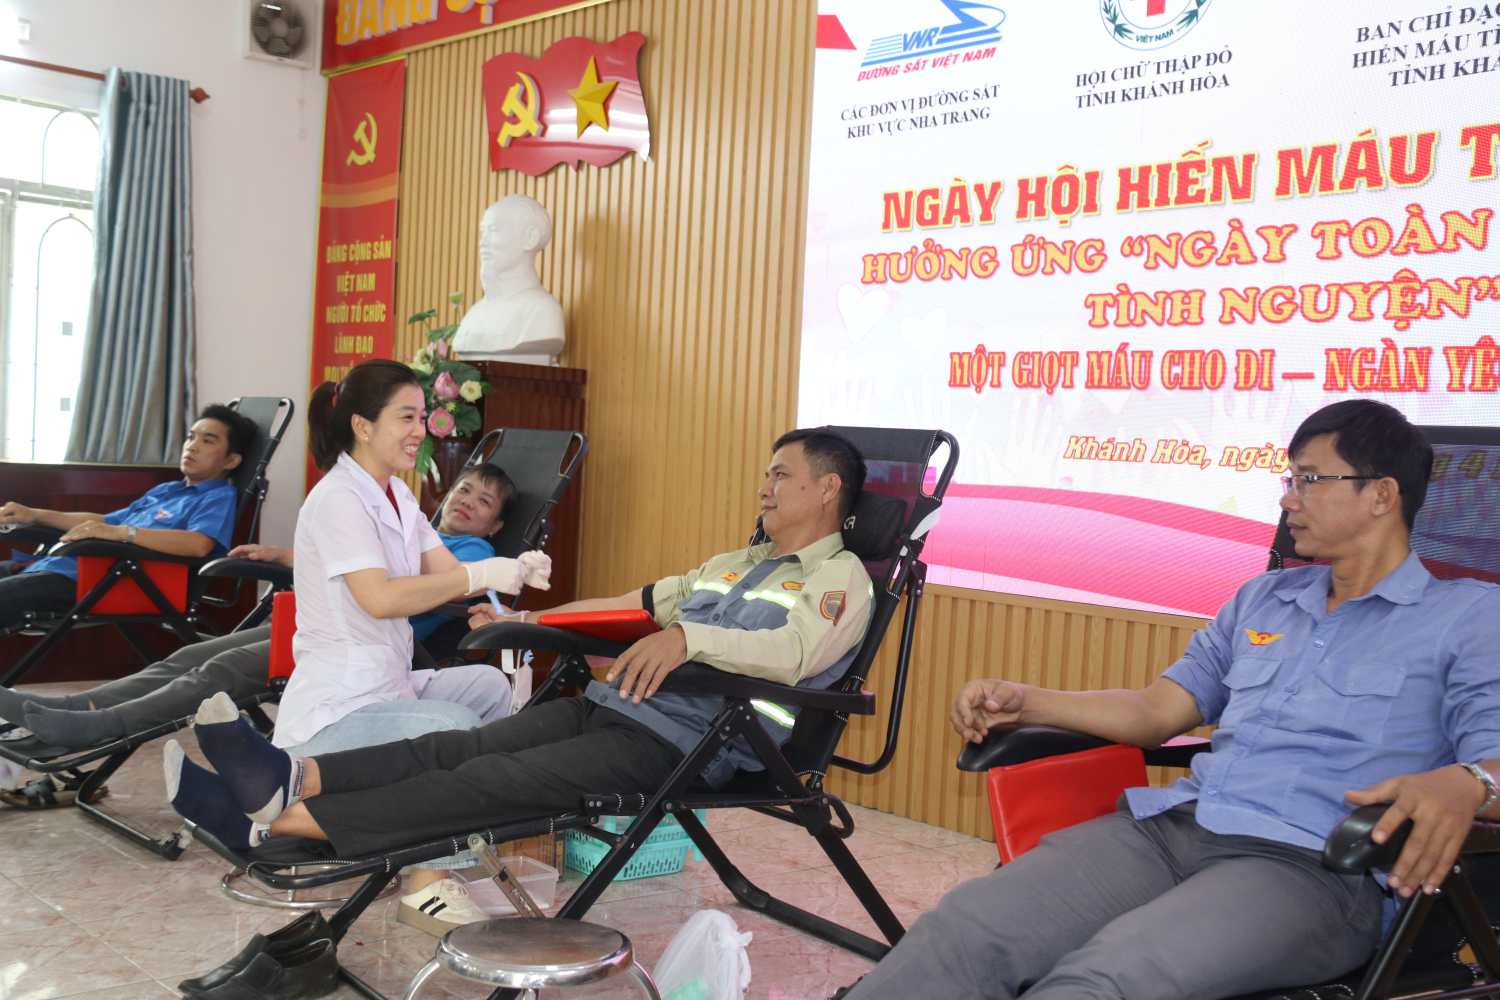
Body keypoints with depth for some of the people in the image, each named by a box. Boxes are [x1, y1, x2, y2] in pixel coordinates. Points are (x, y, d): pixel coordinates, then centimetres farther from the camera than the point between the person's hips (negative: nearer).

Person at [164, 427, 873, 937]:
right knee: (461, 749, -15)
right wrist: (524, 621, 26)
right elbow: (632, 605, 29)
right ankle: (294, 777, -29)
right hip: (612, 704, 8)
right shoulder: (736, 564, 27)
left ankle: (276, 822, -28)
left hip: (686, 739, -8)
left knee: (490, 782, -21)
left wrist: (690, 637, -33)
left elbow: (795, 652, -20)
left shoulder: (840, 578, 1)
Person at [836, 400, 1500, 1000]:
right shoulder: (1263, 599, 27)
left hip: (1312, 864, -5)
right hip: (1169, 825, 5)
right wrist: (1024, 701, 11)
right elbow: (1155, 712, 23)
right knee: (963, 931, -22)